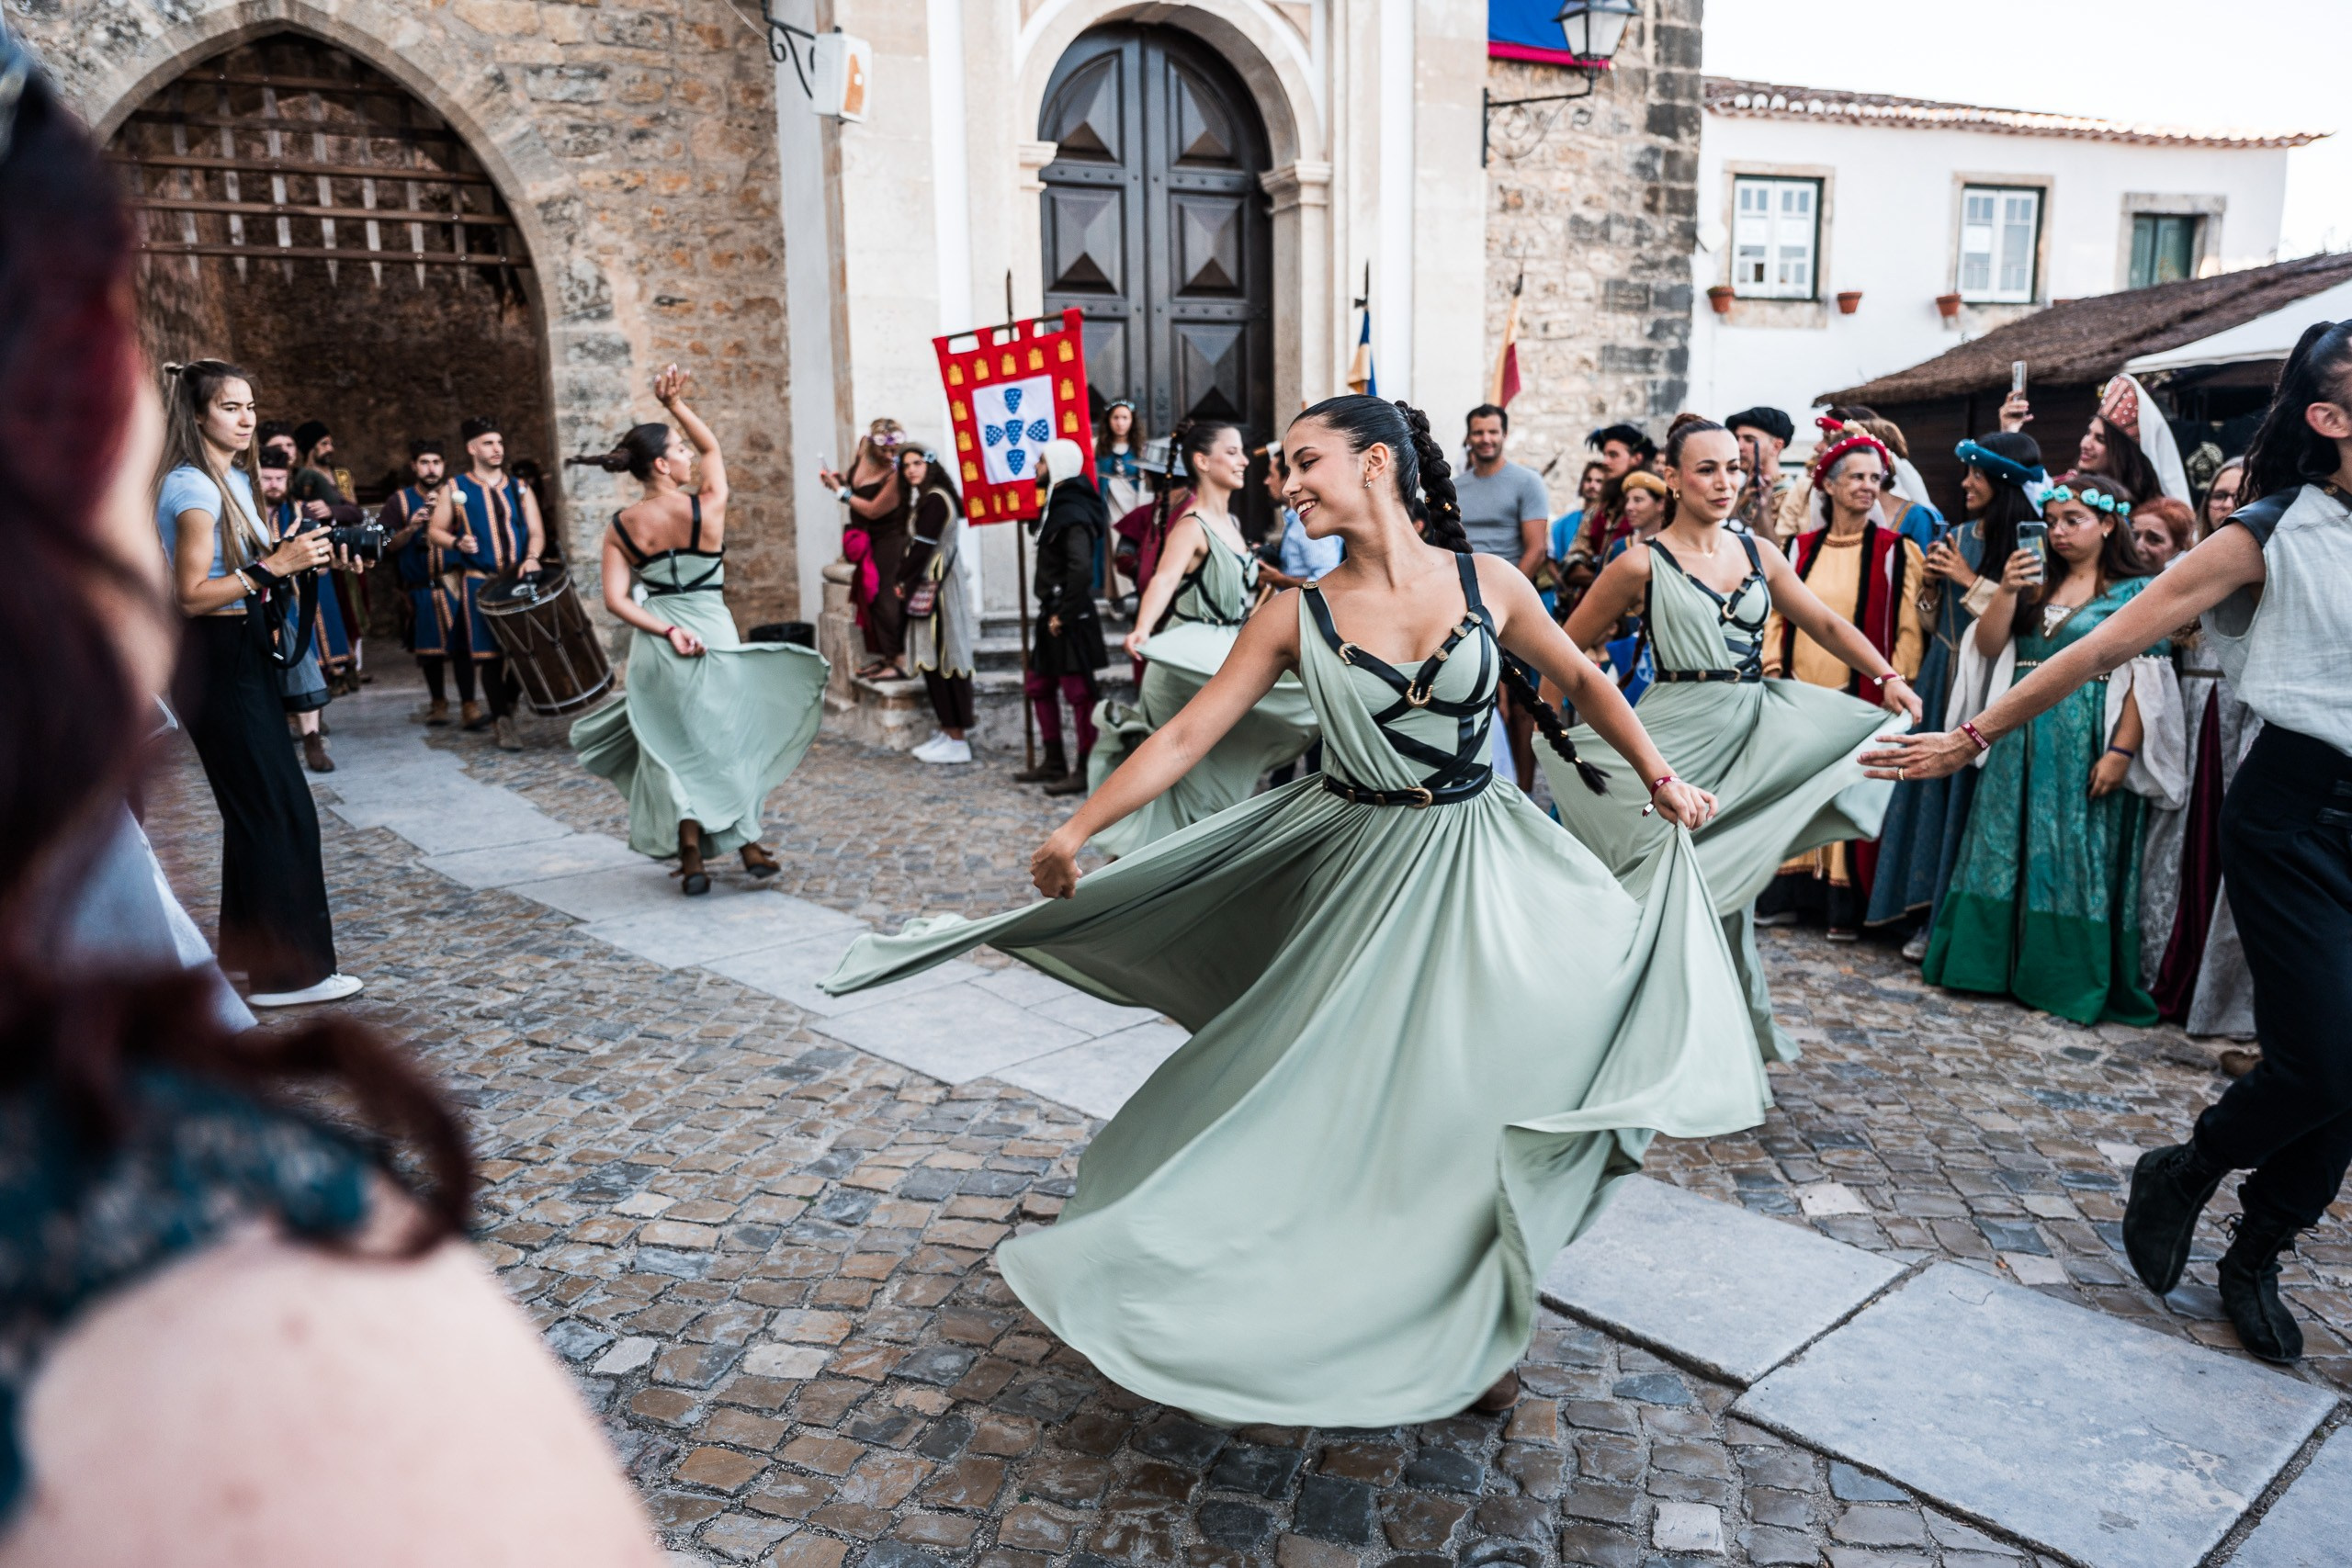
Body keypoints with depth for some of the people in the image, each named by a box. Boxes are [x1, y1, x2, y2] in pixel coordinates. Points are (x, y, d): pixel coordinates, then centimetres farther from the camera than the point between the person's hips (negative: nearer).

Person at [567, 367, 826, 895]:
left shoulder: (621, 528, -2)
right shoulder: (708, 506, -10)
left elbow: (616, 600, -10)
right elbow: (712, 446, 8)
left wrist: (667, 632, -10)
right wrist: (675, 403, 5)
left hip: (655, 649, 2)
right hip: (713, 636, -2)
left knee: (673, 748, 13)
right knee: (728, 737, 14)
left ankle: (691, 856, 12)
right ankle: (747, 845, 19)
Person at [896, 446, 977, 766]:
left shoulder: (935, 500, -13)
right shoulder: (924, 499, 17)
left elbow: (922, 547, -16)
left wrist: (902, 579, -5)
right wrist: (906, 579, 5)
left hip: (938, 589, -10)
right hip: (928, 587, 10)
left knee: (942, 656, -7)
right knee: (933, 658, 11)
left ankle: (957, 739, -3)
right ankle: (950, 727, 17)